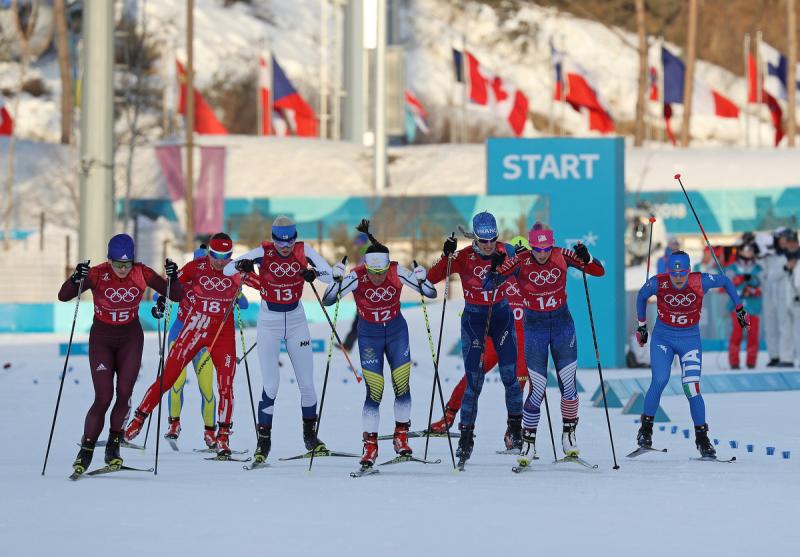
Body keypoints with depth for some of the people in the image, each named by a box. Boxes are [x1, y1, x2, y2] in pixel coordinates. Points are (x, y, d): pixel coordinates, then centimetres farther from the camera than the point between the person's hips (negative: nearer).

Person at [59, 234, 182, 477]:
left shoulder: (142, 273, -11)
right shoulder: (98, 274, -17)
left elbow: (177, 296, -7)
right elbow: (63, 296, -21)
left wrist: (173, 278, -28)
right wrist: (76, 279, -40)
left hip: (131, 338, 2)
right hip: (102, 339, -2)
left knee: (124, 393, -11)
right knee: (103, 398, -10)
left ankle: (113, 447, 4)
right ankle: (86, 450, 3)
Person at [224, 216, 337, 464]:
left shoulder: (304, 251, -10)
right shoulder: (263, 253, -15)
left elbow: (331, 275, -15)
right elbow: (227, 269, -18)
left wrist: (314, 274, -36)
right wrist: (241, 265, -40)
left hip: (297, 321, 2)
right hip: (269, 322, -2)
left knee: (307, 382, 5)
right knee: (271, 385, -10)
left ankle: (310, 435, 23)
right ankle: (263, 440, 2)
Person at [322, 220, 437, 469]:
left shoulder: (397, 273, -20)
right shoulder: (357, 277, -23)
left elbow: (431, 294, -16)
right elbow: (328, 301, -26)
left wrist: (422, 281, -37)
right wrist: (336, 280, -42)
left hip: (397, 330, 2)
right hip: (369, 334, -2)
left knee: (402, 385, -2)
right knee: (374, 391, -9)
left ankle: (401, 436, 17)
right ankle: (370, 445, -1)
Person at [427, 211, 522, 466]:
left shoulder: (504, 252, -7)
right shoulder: (463, 257, -13)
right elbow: (432, 278, -17)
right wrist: (446, 256, -32)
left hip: (501, 316, 2)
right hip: (473, 318, -2)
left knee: (510, 376, -1)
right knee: (474, 382, -7)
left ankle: (515, 427, 16)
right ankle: (466, 436, 0)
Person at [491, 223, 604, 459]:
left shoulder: (561, 256, -9)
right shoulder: (521, 261, -13)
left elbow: (599, 271, -5)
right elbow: (489, 284, -16)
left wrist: (586, 258, -24)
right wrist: (498, 268, -34)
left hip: (563, 325, 2)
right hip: (535, 327, -2)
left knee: (568, 385, 2)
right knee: (537, 390, -5)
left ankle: (569, 434, 20)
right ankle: (528, 442, 7)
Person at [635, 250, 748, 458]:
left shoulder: (701, 281, -16)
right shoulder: (658, 283, -16)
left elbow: (726, 281, 3)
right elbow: (641, 296, 7)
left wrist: (739, 309, 8)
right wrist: (641, 325, 14)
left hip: (690, 339, 0)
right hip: (663, 338, 0)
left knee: (692, 389, -11)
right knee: (659, 381, -18)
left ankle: (702, 438, 1)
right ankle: (646, 427, 0)